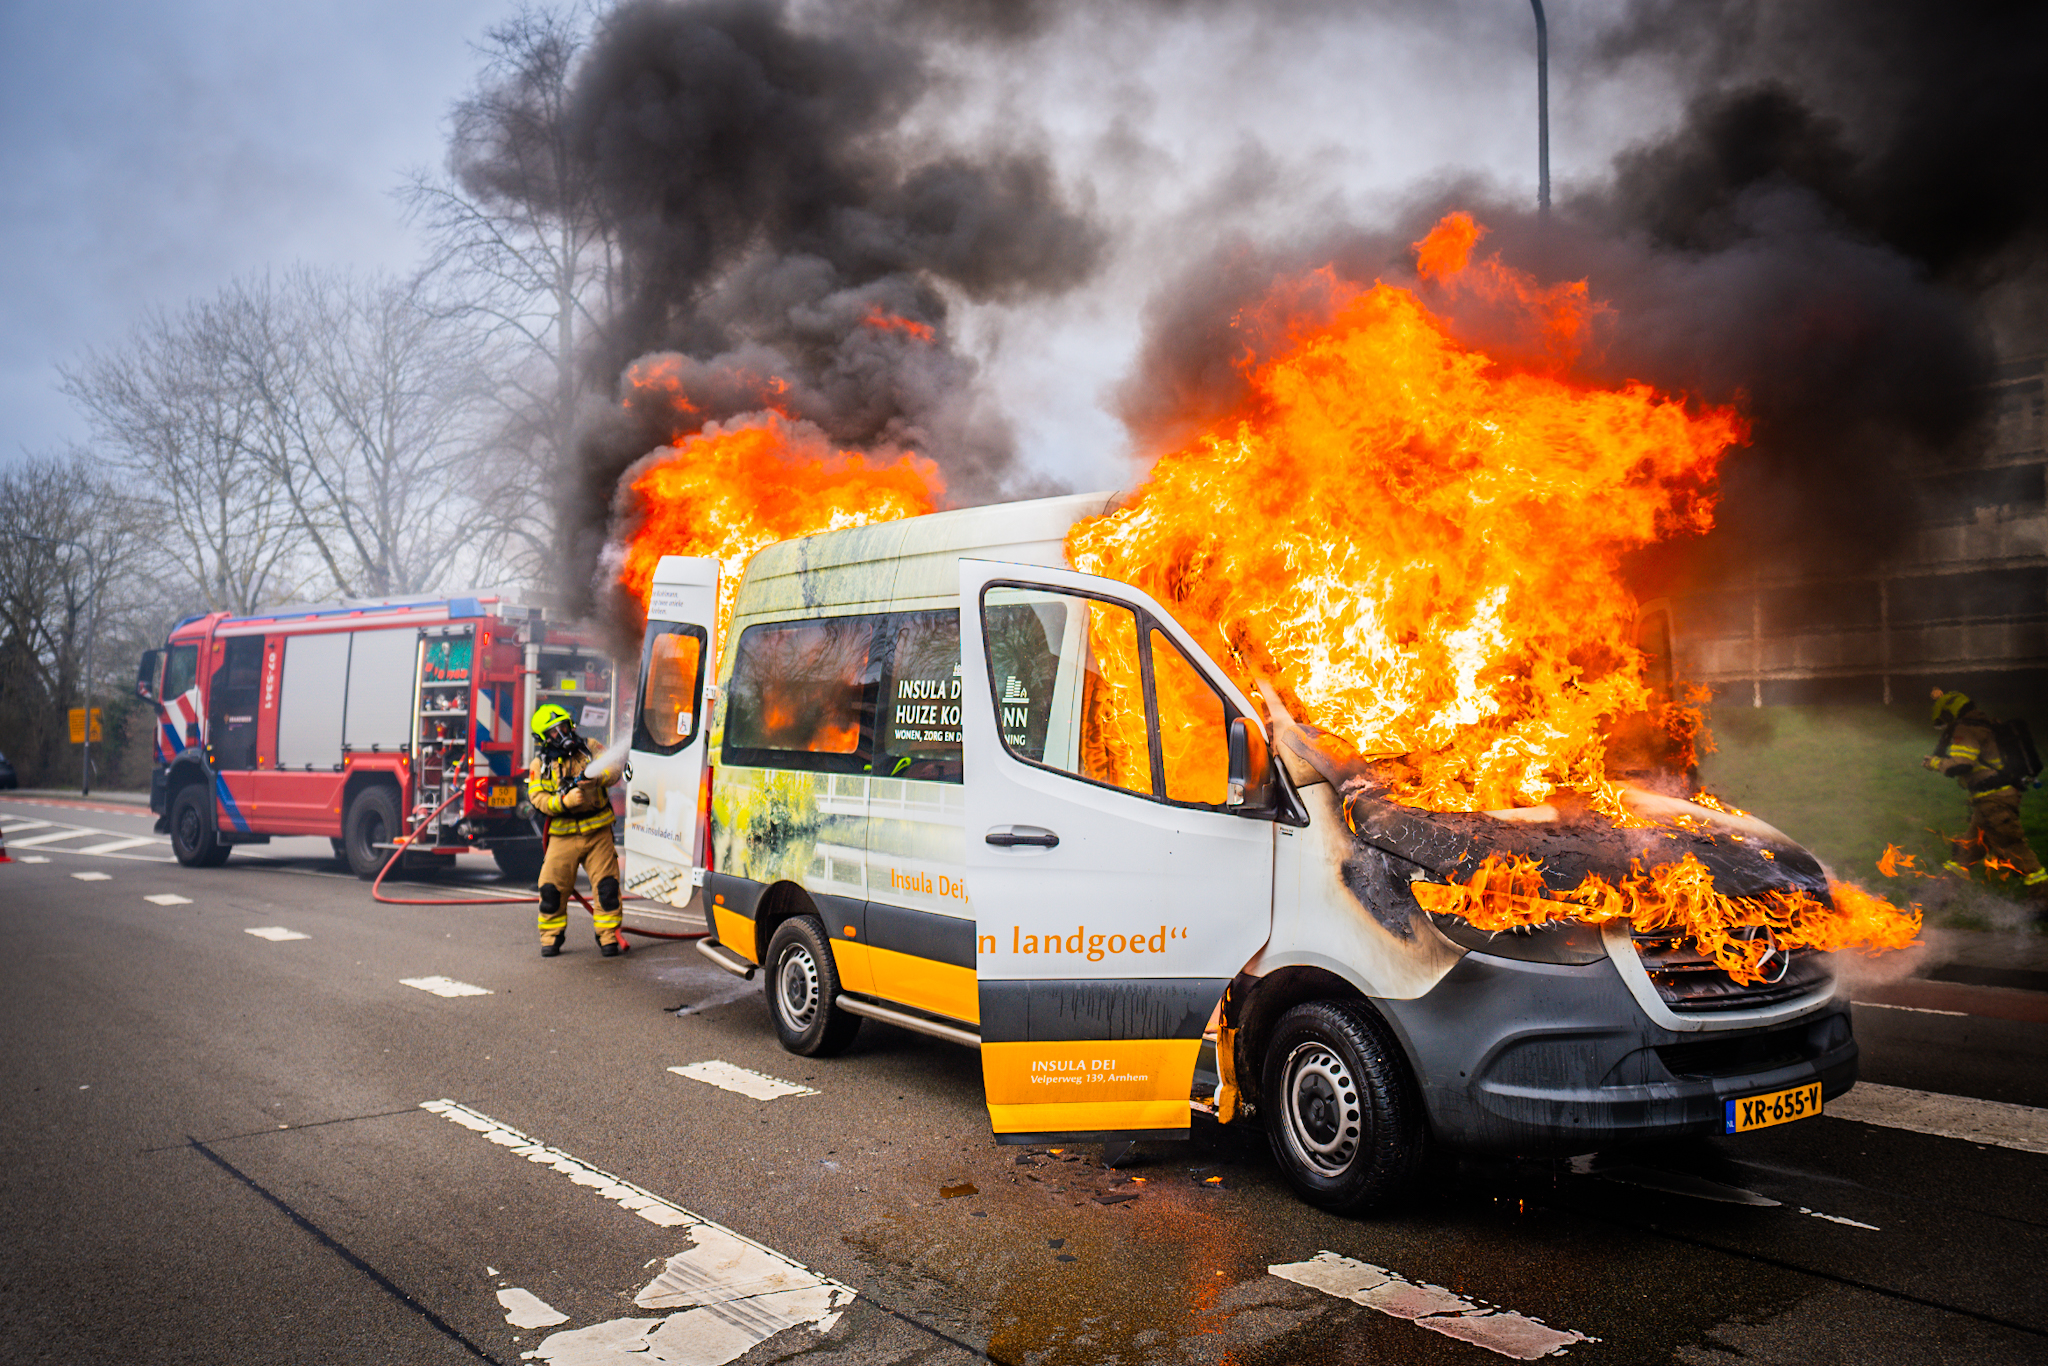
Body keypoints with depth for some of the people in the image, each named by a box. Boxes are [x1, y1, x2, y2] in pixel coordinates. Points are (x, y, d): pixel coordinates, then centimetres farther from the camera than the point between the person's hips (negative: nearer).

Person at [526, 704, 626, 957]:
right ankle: (551, 937, 18)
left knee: (607, 886, -5)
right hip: (563, 835, 0)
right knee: (552, 888, -2)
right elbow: (537, 798, -5)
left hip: (598, 832, 0)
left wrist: (596, 777, -25)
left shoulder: (589, 748, 7)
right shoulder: (540, 764, 5)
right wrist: (565, 800, -23)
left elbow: (614, 769, -4)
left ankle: (608, 937, 8)